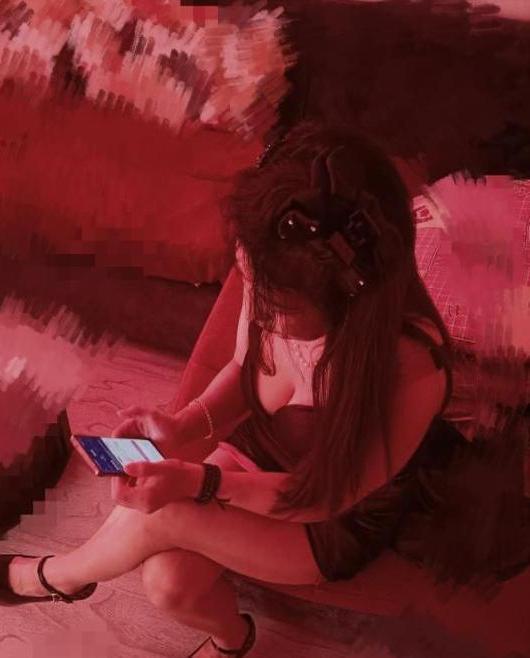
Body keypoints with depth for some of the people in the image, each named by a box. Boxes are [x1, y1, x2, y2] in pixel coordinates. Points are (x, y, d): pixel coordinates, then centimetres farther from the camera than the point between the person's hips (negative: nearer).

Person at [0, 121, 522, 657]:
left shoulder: (410, 369, -38)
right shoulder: (271, 289, -25)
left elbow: (327, 498, -23)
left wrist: (198, 483, -32)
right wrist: (184, 425, -20)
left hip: (344, 521, -4)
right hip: (262, 452, 4)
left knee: (162, 515, -21)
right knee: (169, 581, -18)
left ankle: (55, 576, 15)